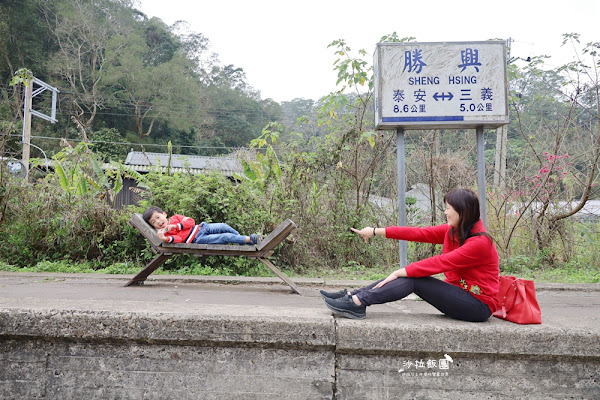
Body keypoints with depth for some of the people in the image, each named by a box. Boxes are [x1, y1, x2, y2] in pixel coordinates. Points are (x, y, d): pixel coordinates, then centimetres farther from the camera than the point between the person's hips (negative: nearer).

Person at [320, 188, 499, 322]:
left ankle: (358, 303, -25)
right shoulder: (452, 231, 6)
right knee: (409, 275, -11)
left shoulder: (480, 242, -20)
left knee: (413, 279, -22)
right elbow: (418, 233, 0)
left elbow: (440, 262, -25)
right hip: (459, 294, 7)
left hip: (478, 306, -7)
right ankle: (351, 296, -14)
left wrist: (401, 272, -24)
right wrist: (376, 231, -3)